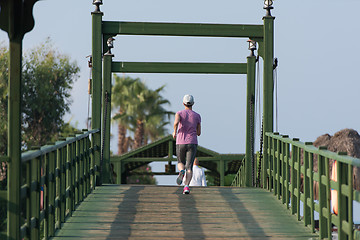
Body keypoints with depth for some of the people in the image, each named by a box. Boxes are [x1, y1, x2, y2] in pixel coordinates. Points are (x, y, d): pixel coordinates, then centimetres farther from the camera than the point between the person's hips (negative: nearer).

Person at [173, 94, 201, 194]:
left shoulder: (179, 113, 2)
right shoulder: (197, 116, 7)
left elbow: (176, 122, -21)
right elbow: (198, 133, 10)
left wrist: (174, 132, -3)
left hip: (180, 143, 0)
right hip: (192, 143, 0)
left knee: (181, 163, 21)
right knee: (189, 167, -4)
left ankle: (181, 171, -16)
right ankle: (186, 186, -26)